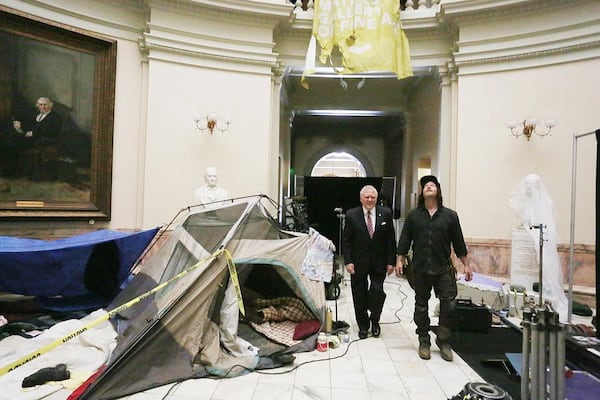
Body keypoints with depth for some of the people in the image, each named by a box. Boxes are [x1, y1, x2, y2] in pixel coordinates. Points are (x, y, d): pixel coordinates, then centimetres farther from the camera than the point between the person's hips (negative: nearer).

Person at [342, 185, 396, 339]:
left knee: (377, 291, -6)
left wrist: (391, 261, -3)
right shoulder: (351, 215, -4)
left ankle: (374, 320, 22)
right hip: (358, 262, 0)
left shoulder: (386, 213, -1)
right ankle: (363, 325, 27)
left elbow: (390, 239, 1)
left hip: (379, 262, 0)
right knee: (359, 296, 8)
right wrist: (348, 261, -10)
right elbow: (346, 240, -3)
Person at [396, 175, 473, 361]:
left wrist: (466, 265, 6)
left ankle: (443, 341, 19)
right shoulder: (413, 215, 4)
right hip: (421, 269, 1)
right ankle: (424, 342, 25)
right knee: (421, 306, 9)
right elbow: (404, 240, 5)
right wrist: (400, 260, -2)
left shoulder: (450, 215, 3)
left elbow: (459, 243, 6)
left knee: (449, 304, -3)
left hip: (444, 269, 0)